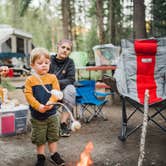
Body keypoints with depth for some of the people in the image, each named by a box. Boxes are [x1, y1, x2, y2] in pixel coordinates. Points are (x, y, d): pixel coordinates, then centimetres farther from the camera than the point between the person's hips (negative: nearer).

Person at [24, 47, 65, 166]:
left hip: (51, 113, 1)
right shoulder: (30, 80, -7)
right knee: (39, 138, 11)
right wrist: (38, 106, -23)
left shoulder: (52, 78, -3)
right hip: (37, 114, -1)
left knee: (53, 136, 15)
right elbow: (28, 95, -12)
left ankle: (54, 155, 32)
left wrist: (50, 102, -26)